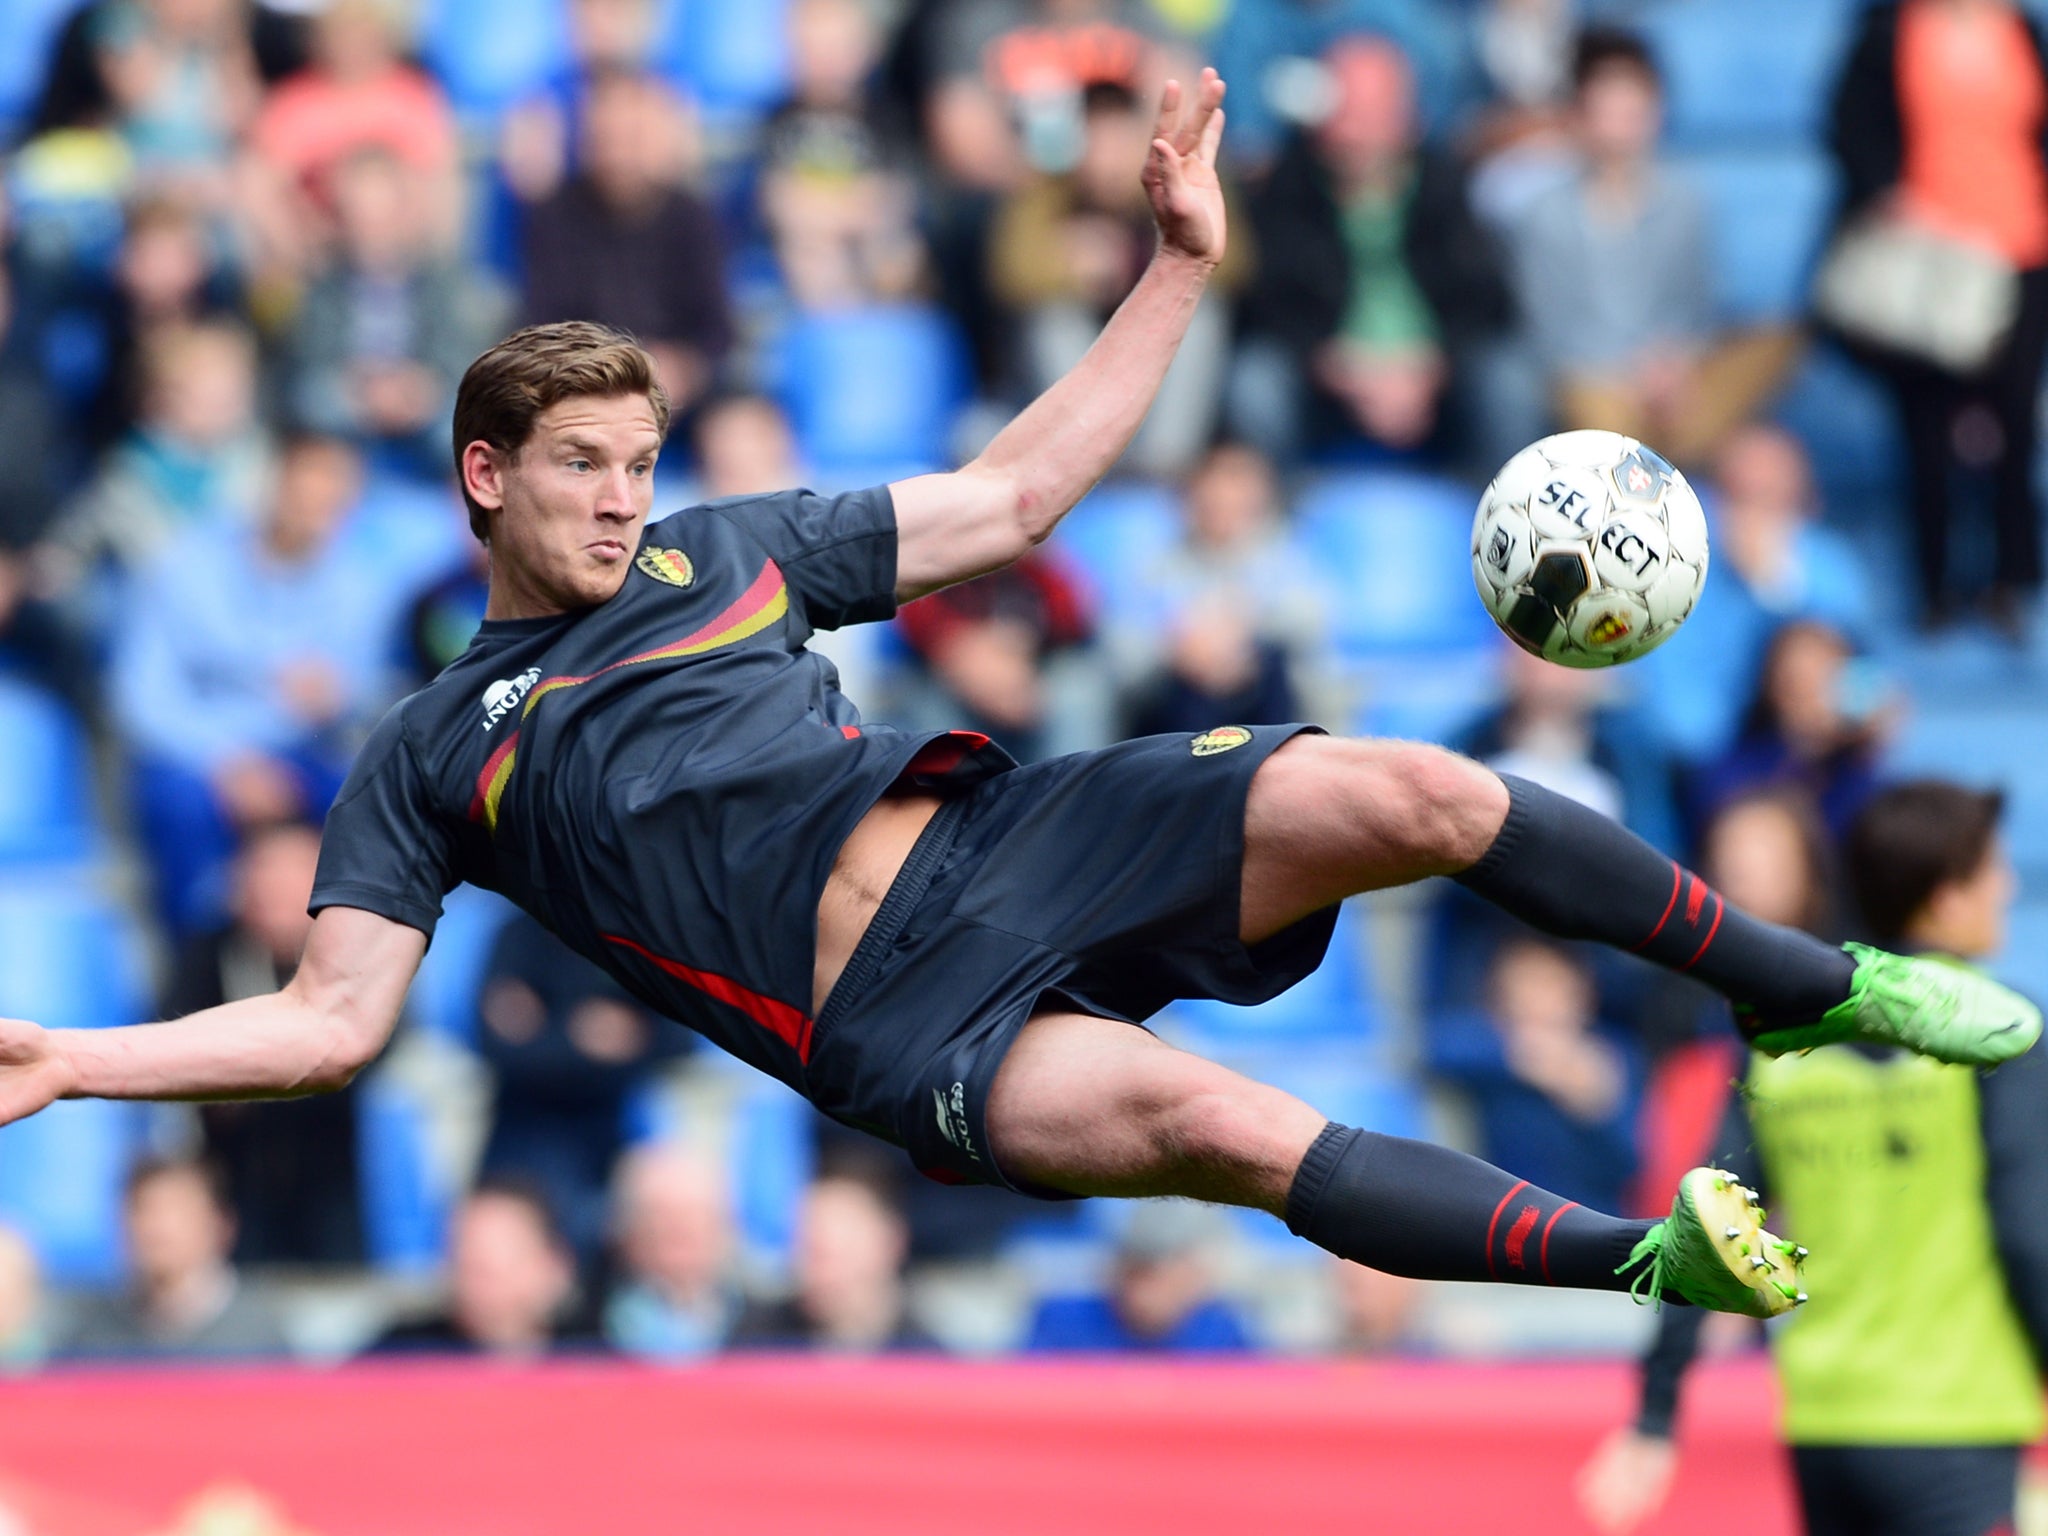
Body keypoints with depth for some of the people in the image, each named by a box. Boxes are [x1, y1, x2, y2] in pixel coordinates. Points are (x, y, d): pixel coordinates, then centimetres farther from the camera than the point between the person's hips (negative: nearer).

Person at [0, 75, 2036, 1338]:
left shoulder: (724, 548, 22)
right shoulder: (426, 759, 13)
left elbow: (1015, 493, 24)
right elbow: (332, 1019, 7)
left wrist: (1178, 268, 18)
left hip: (1003, 833, 4)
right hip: (895, 1019, -4)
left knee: (1410, 794, -19)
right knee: (1218, 1126, -34)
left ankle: (1812, 988, -3)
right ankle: (1648, 1261, -35)